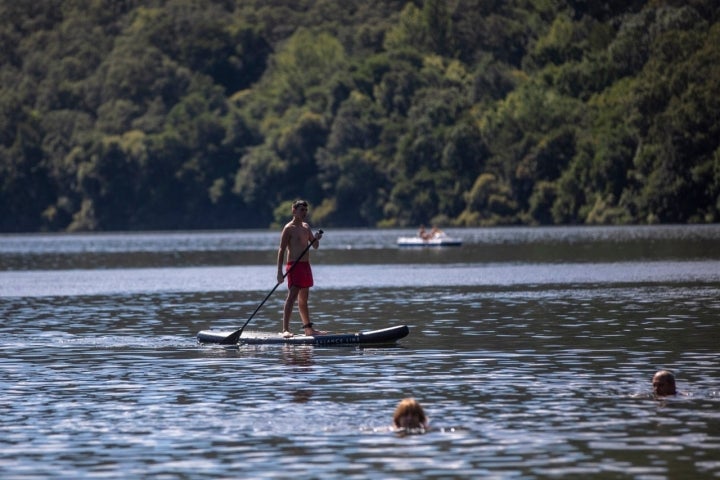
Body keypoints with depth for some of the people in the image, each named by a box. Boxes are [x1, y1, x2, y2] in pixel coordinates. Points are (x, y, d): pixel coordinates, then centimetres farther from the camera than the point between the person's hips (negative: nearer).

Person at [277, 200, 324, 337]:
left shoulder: (306, 227, 15)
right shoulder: (289, 228, -8)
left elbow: (315, 246, 18)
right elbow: (282, 250, -11)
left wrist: (316, 239, -7)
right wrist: (279, 272, -18)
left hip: (306, 265, 8)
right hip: (294, 265, -8)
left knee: (303, 299, 16)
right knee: (292, 296, -17)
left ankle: (309, 329, 22)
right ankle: (285, 329, -22)